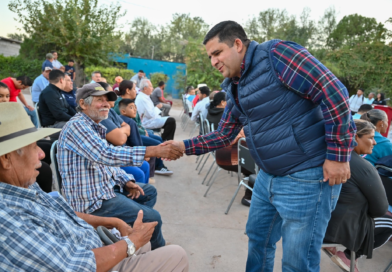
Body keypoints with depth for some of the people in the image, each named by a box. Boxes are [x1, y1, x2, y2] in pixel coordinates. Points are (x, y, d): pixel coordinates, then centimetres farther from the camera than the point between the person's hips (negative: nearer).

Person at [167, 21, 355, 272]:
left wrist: (338, 156, -18)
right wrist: (185, 146, 5)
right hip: (269, 176, 8)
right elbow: (224, 135, 16)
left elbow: (334, 94, -19)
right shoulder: (236, 88, 11)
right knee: (258, 237, 22)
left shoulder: (277, 54, -15)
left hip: (307, 175, -8)